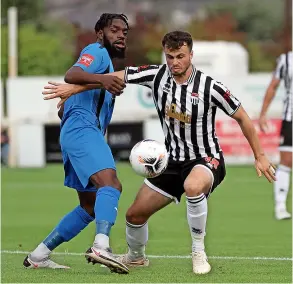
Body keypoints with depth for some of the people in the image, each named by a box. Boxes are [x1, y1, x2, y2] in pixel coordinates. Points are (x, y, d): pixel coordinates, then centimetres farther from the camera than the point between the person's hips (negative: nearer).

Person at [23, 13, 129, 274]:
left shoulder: (107, 61, 30)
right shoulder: (97, 52, 0)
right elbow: (71, 75, -23)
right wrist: (102, 79, -40)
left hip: (86, 133, 11)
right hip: (81, 128, -11)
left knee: (90, 207, 15)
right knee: (110, 184, -31)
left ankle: (39, 255, 17)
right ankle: (101, 247, -51)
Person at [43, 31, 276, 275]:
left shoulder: (210, 87, -19)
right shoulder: (158, 75, -9)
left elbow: (242, 117, -7)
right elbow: (117, 77, -5)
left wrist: (260, 156, -5)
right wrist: (73, 88, -11)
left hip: (206, 159, -5)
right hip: (173, 161, 5)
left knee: (193, 186, -41)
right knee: (135, 214, 8)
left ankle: (199, 253, -21)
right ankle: (135, 257, 41)